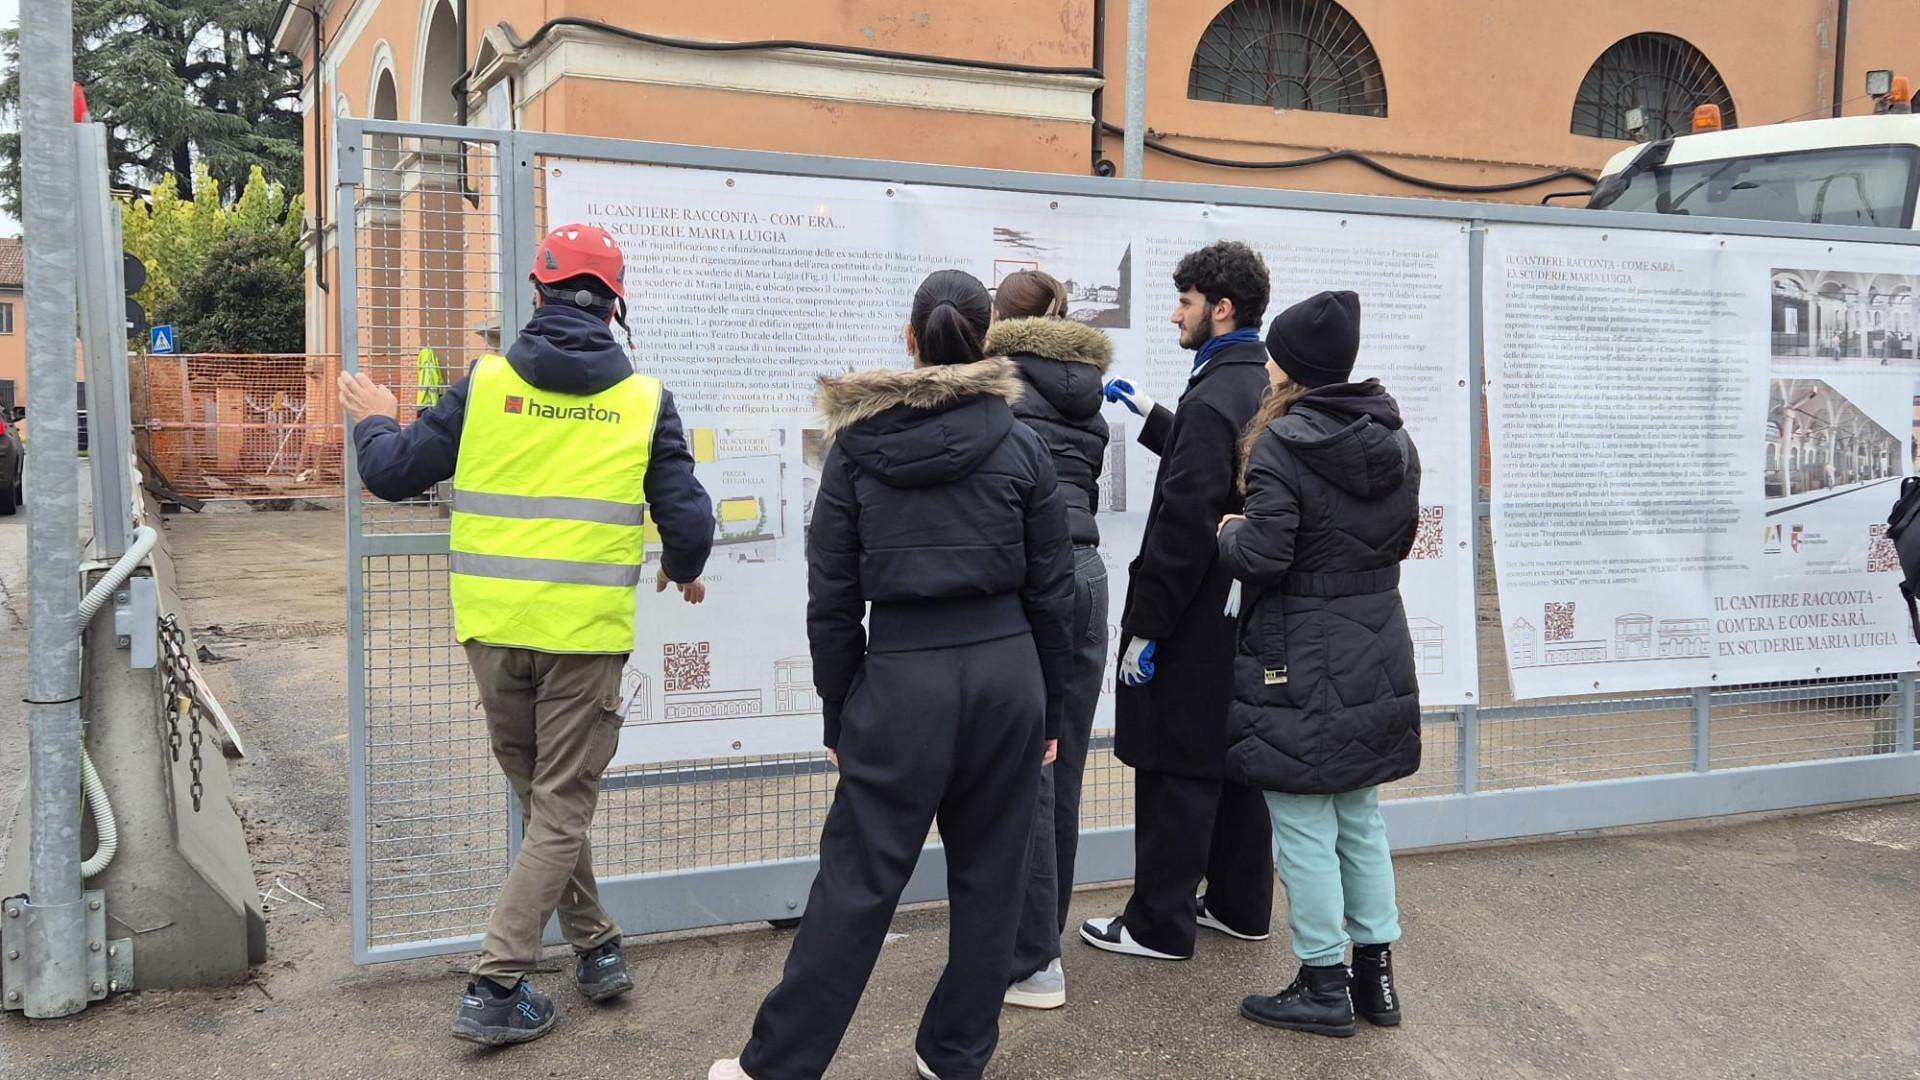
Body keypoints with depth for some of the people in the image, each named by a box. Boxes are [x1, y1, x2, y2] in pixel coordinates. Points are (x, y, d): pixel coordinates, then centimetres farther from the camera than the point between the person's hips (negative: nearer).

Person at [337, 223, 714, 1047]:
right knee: (562, 809, 8)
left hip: (495, 628, 3)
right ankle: (496, 991, 5)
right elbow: (689, 522, -3)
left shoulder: (485, 383, -1)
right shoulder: (643, 400, -3)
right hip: (586, 635, -2)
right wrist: (683, 572, 19)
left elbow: (393, 475, 4)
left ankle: (595, 949, 32)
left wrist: (374, 423, 26)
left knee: (543, 799, 20)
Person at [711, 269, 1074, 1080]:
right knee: (988, 874, 14)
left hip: (902, 679, -1)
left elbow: (831, 600, 1)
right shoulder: (1020, 446, 0)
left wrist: (837, 715, 9)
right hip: (1005, 671, 1)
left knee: (858, 877, 5)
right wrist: (1050, 709, 13)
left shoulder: (856, 447, 0)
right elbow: (1051, 591, 4)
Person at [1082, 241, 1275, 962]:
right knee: (1236, 761, 17)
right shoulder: (1268, 388, 9)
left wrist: (1145, 626, -19)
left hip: (1198, 627, -10)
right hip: (1249, 615, 10)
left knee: (1176, 773, 0)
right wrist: (1151, 414, 27)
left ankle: (1159, 924, 9)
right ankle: (1239, 904, 29)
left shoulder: (1213, 400, -20)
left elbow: (1183, 524, -23)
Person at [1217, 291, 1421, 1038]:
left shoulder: (1280, 443, -17)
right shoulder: (1394, 439, 6)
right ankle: (1375, 973, 26)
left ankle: (1324, 986, 13)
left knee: (1305, 829, 4)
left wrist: (1230, 531, -1)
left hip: (1300, 660, -7)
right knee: (1361, 820, 18)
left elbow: (1262, 557, -20)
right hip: (1376, 652, 7)